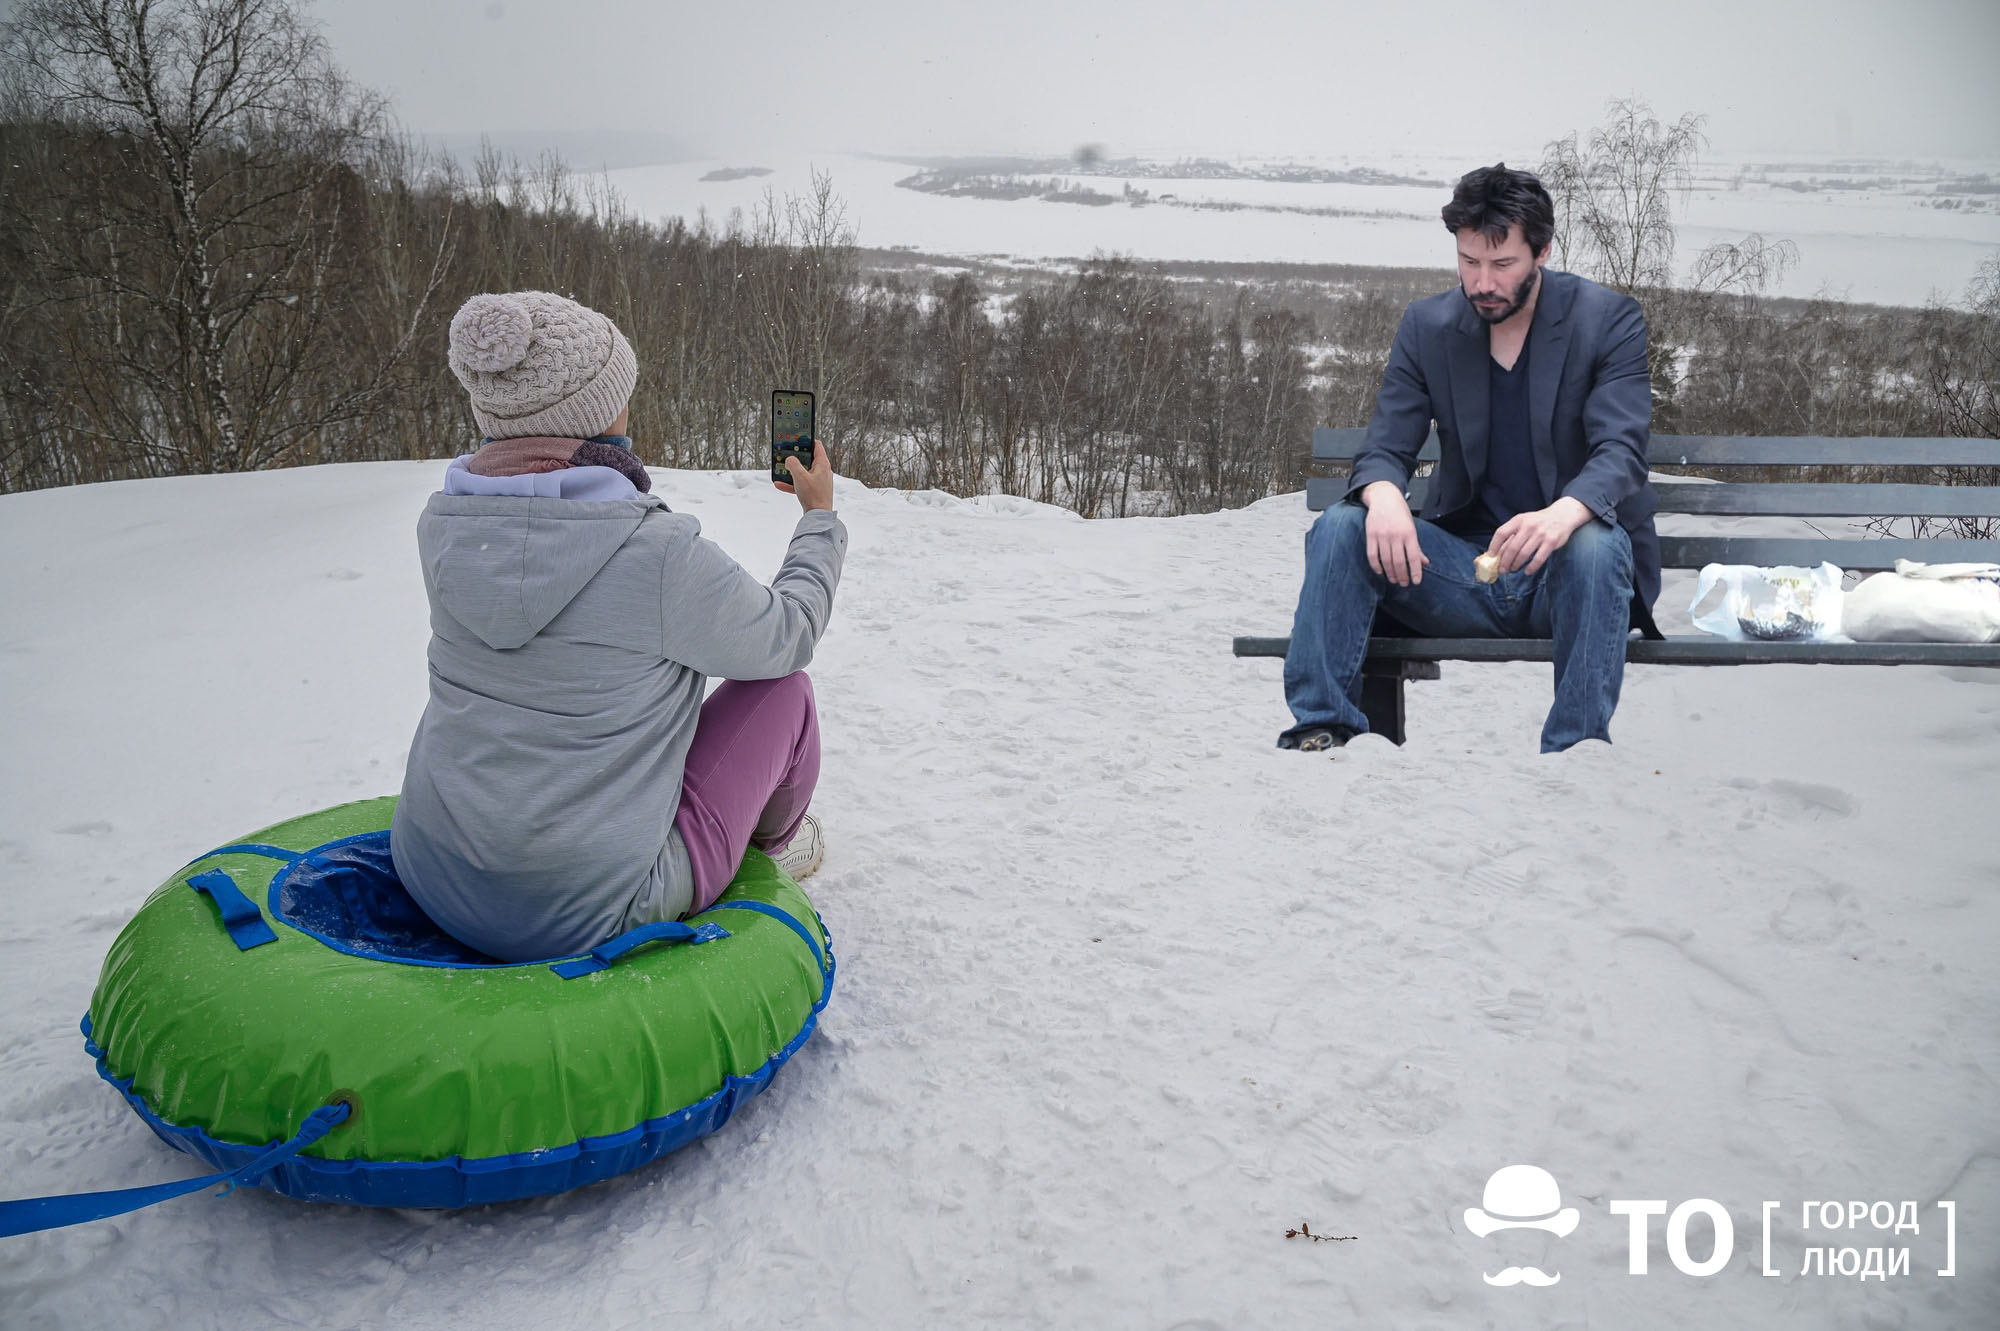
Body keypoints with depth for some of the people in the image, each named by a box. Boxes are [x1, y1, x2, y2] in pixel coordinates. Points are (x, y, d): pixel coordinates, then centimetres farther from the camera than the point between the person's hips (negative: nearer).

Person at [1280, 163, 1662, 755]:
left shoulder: (1609, 320, -3)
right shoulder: (1426, 326, 5)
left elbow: (1621, 451, -16)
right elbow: (1385, 449, -1)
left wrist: (1563, 515, -40)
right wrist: (1385, 497, -28)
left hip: (1563, 568, -2)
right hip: (1463, 568, 3)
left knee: (1596, 547, -37)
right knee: (1340, 527, -21)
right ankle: (1322, 727, -22)